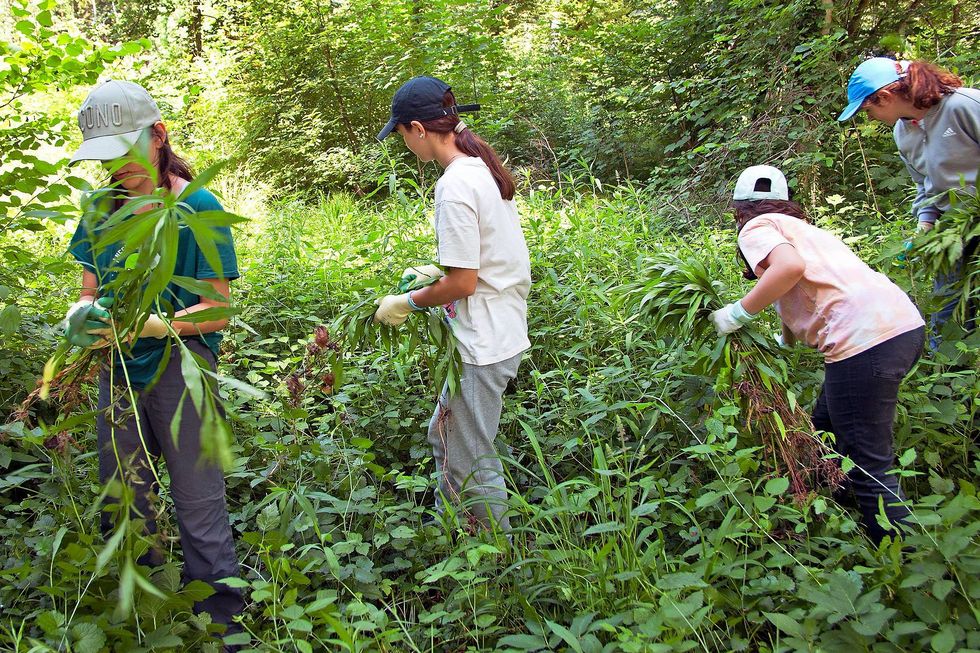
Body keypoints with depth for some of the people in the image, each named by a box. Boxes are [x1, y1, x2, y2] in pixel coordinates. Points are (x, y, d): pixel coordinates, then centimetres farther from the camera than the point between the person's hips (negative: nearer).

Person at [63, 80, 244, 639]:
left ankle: (223, 619, 16)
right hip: (120, 370, 6)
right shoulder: (103, 209, 7)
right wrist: (83, 315, -10)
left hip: (181, 367, -5)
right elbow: (91, 288, 13)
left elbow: (216, 311, -10)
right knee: (122, 507, 15)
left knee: (199, 506, -1)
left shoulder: (197, 207, -9)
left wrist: (148, 325, -25)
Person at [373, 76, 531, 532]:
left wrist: (407, 303, -7)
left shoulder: (455, 186, -22)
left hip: (482, 345, -10)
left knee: (470, 463, 4)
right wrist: (436, 271, 14)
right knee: (445, 436, 23)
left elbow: (463, 283, -21)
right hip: (504, 331, 10)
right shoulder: (483, 167, 8)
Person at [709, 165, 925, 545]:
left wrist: (739, 313, -8)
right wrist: (783, 340, 40)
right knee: (826, 433, 22)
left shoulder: (756, 227, 6)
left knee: (868, 468, -2)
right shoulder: (802, 227, 30)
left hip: (865, 338, -9)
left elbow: (790, 265, -17)